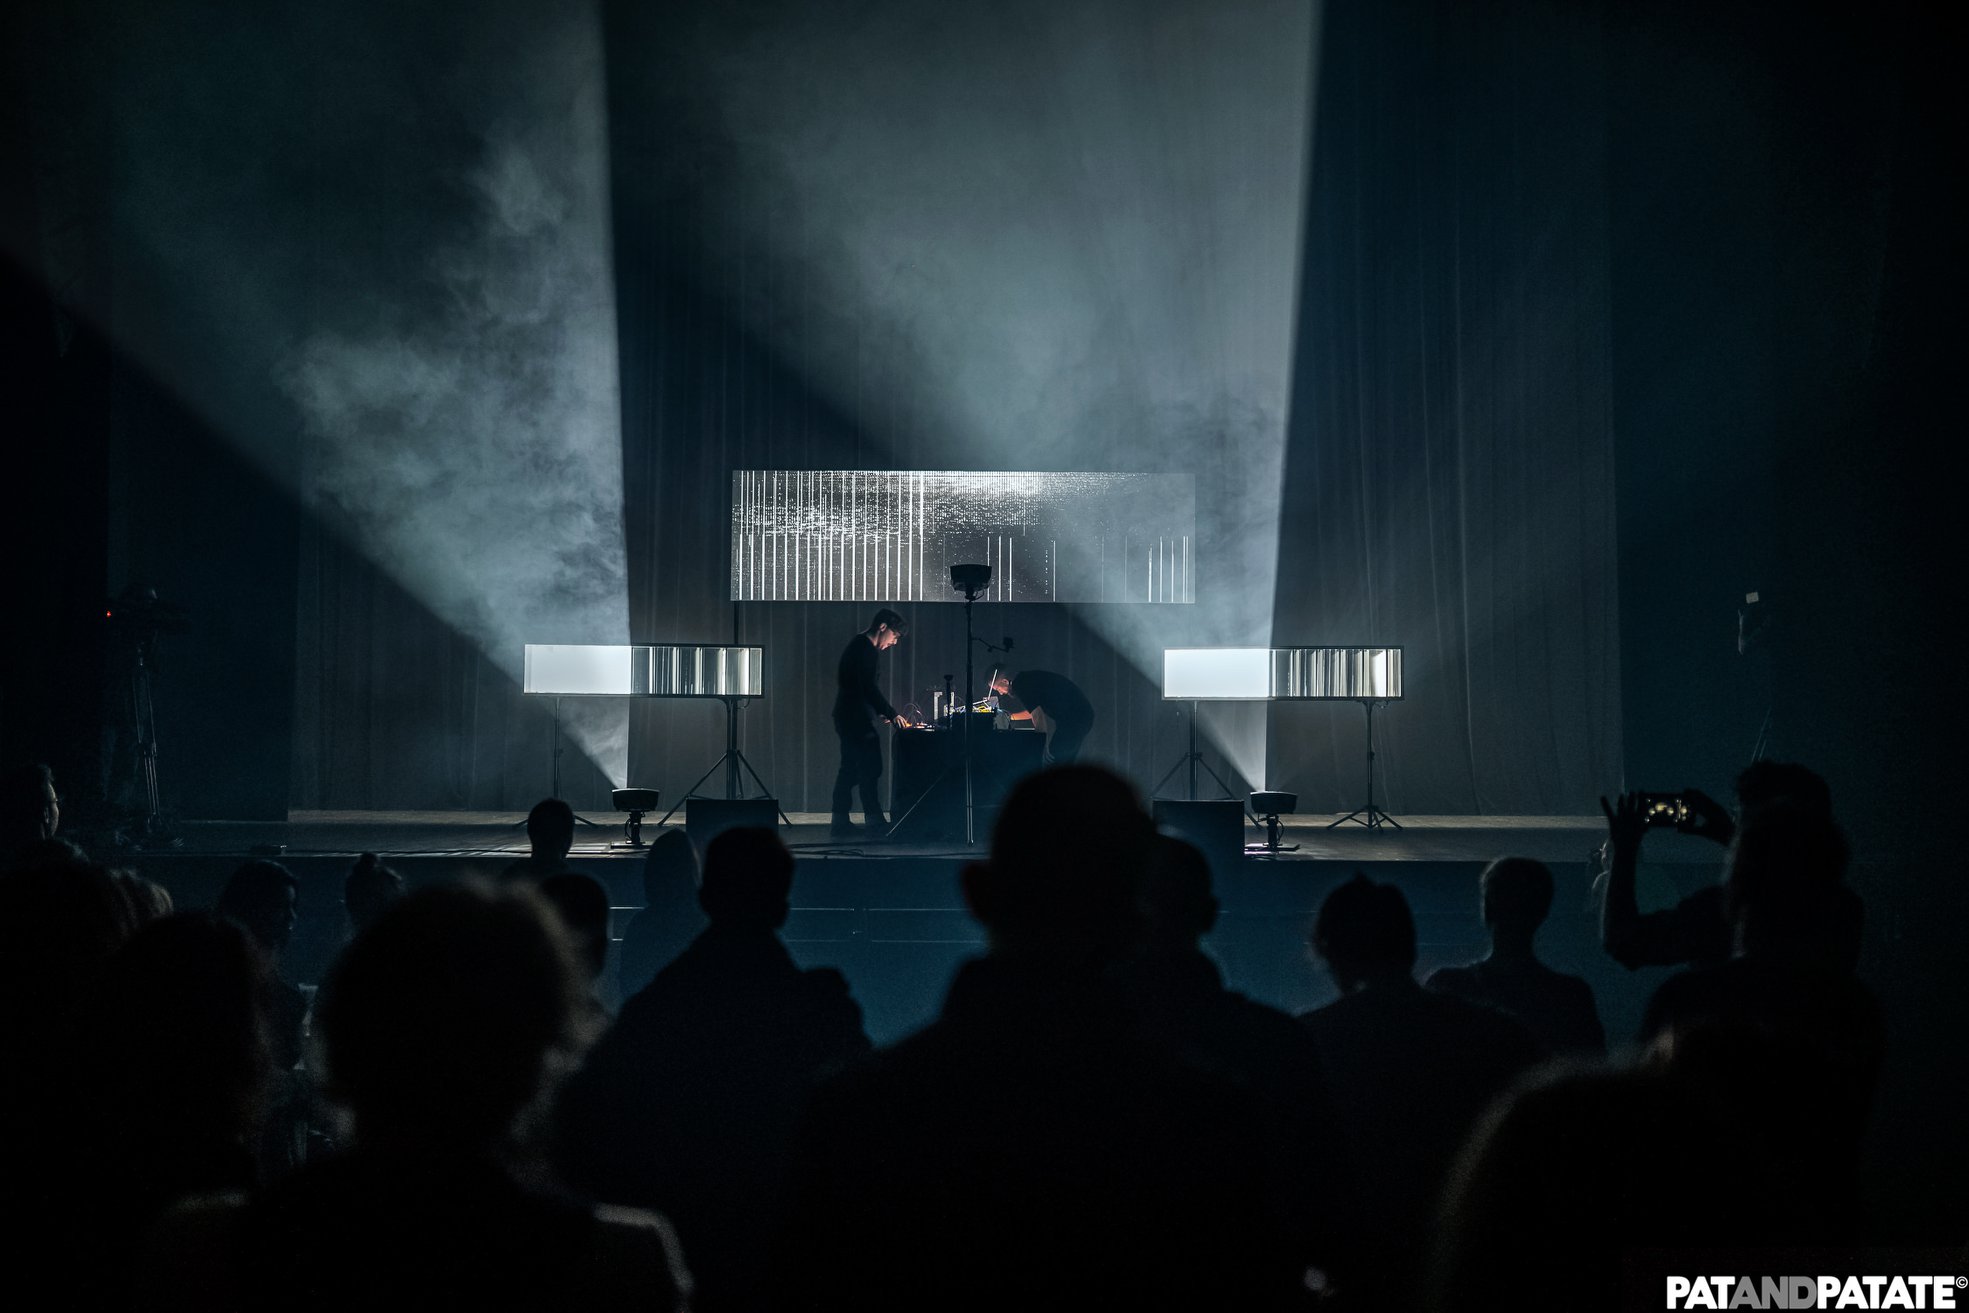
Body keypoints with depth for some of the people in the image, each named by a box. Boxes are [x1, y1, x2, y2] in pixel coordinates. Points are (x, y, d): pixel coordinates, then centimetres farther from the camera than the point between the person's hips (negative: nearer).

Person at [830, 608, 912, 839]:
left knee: (850, 770, 11)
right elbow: (868, 687, -22)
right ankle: (875, 823, -11)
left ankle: (841, 823, 12)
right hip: (856, 718, -11)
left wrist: (881, 713, 19)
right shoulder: (863, 648, -14)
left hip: (848, 716, 11)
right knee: (870, 768, -10)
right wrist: (892, 714, -23)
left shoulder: (861, 646, 18)